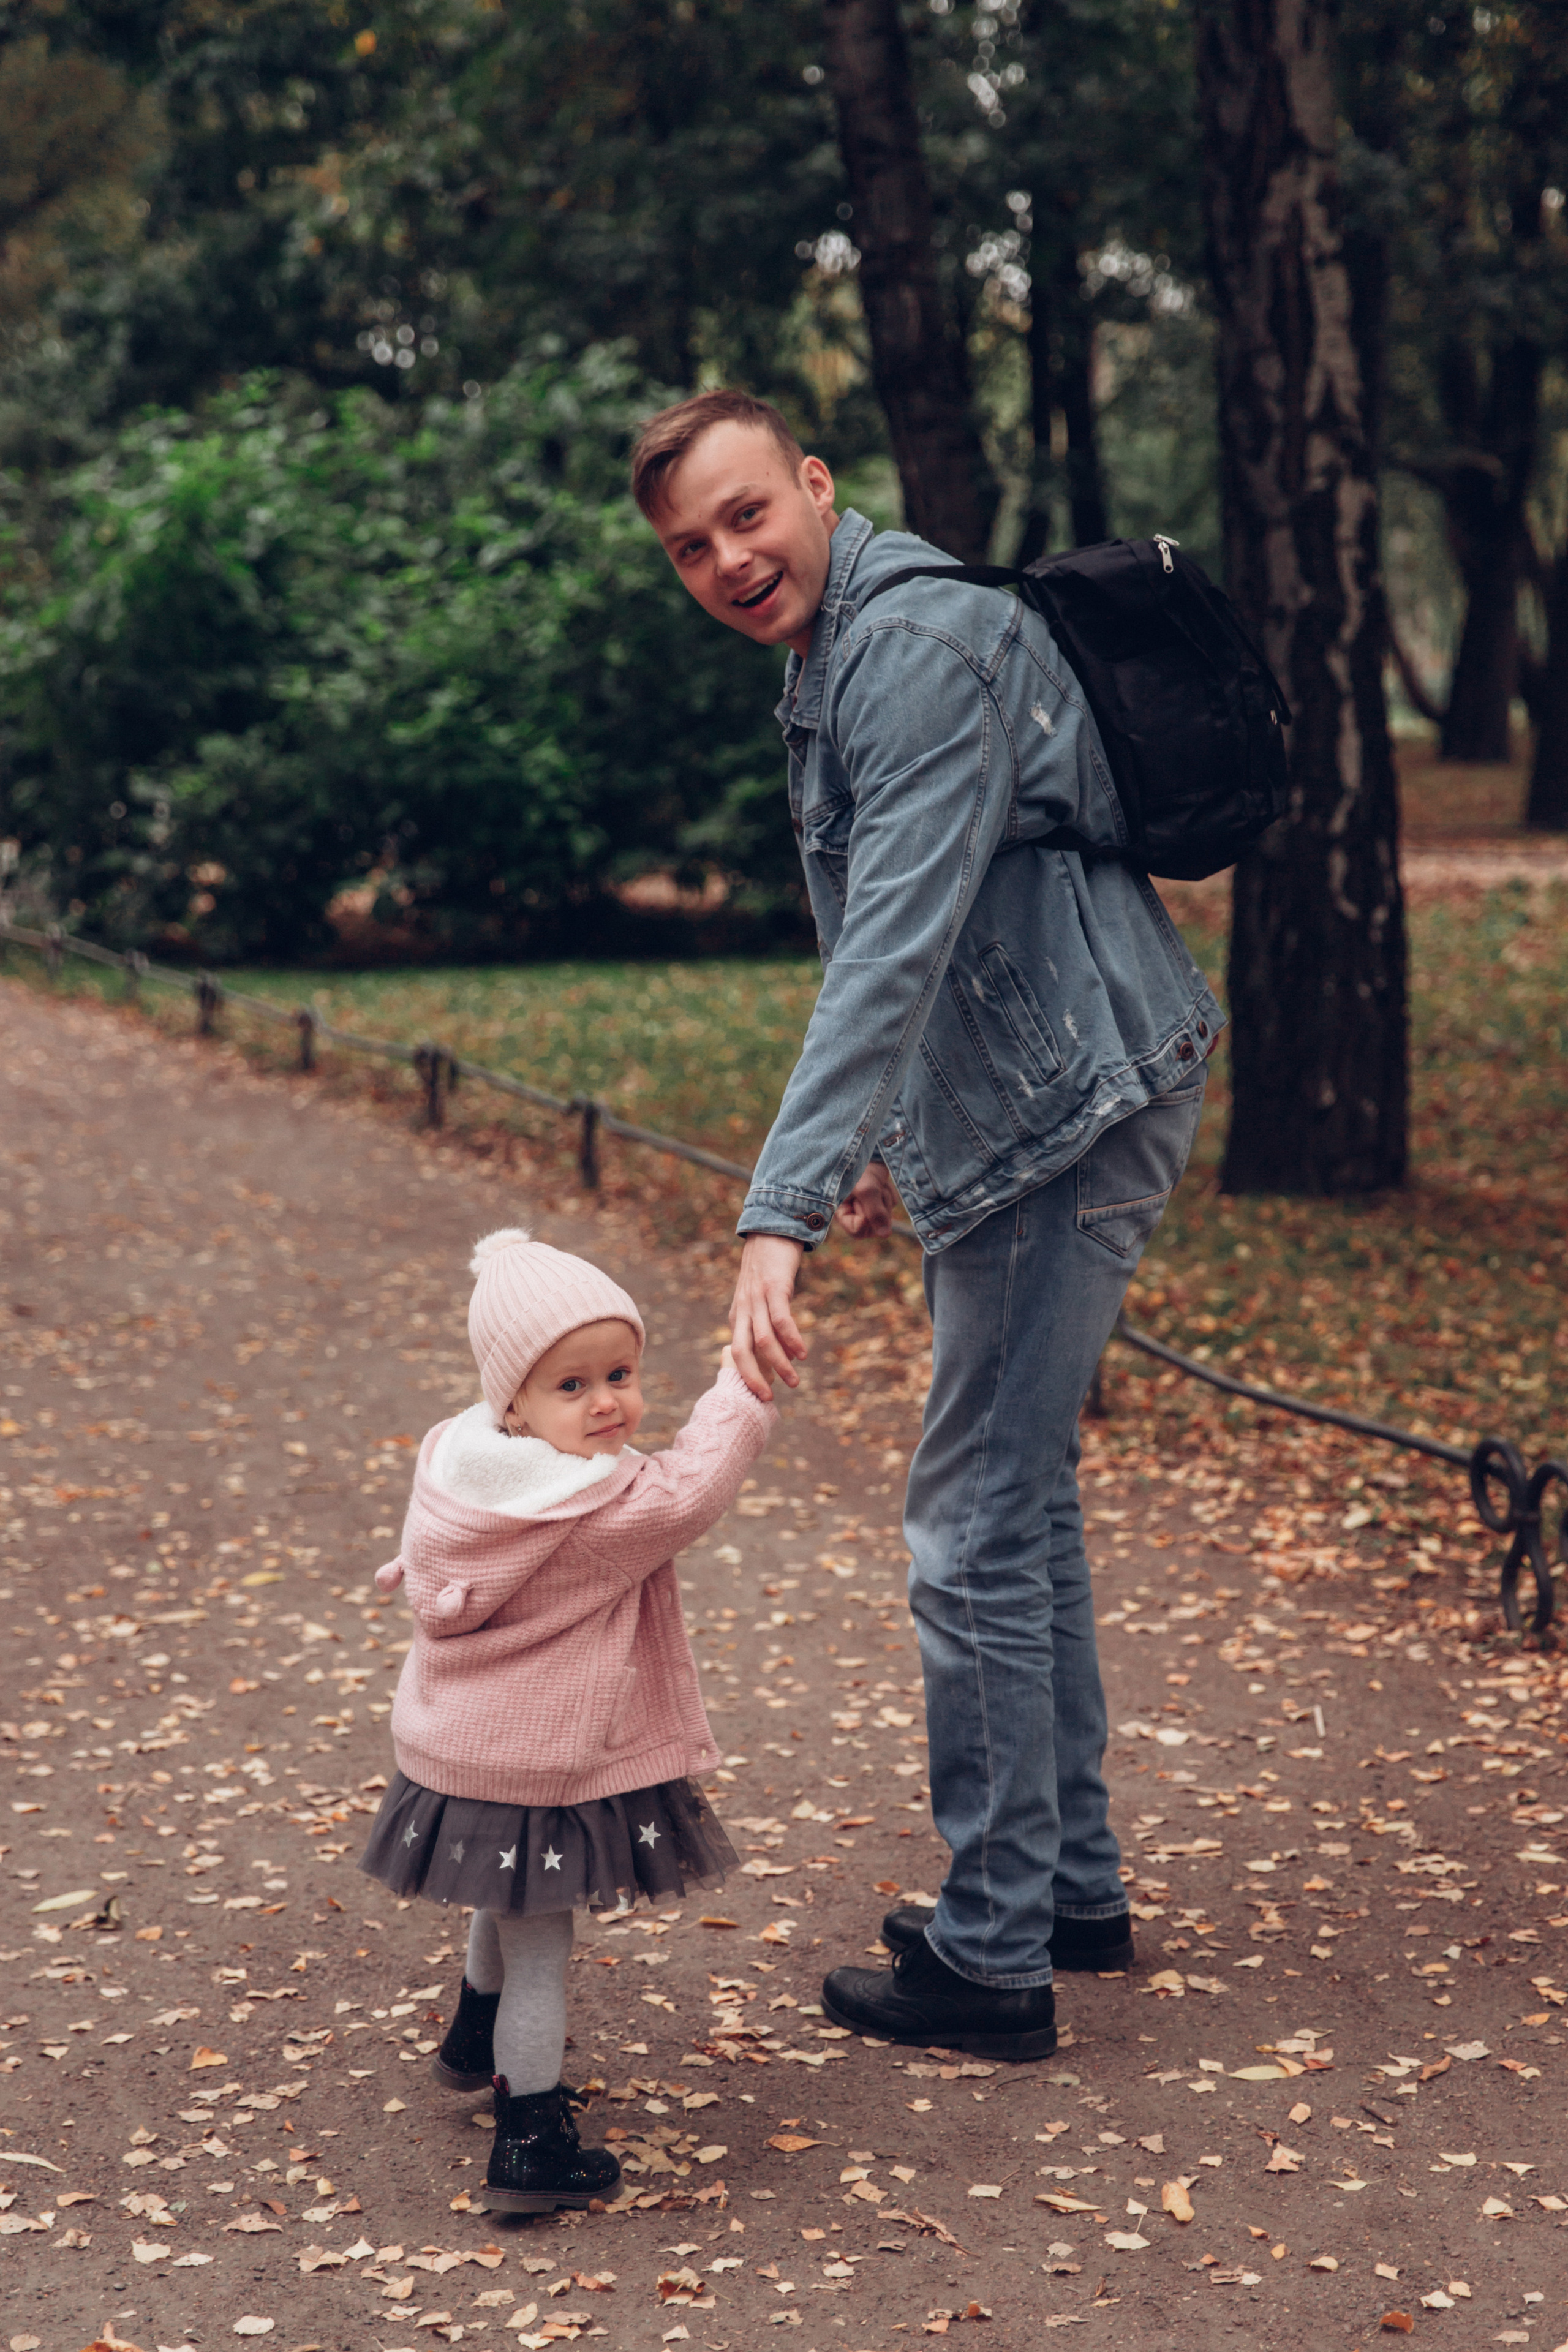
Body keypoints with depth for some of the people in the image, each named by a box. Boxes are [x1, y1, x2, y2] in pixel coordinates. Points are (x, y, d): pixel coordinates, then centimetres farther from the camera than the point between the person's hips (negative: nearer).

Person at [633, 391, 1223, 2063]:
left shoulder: (920, 643, -18)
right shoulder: (836, 660, 15)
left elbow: (897, 951, -29)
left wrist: (782, 1211, -34)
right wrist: (899, 1141, 28)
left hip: (1075, 1119, -11)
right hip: (1023, 1125, 11)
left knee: (975, 1533, -6)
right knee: (1024, 1507, 17)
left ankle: (991, 1958, 3)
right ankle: (1072, 1888, 29)